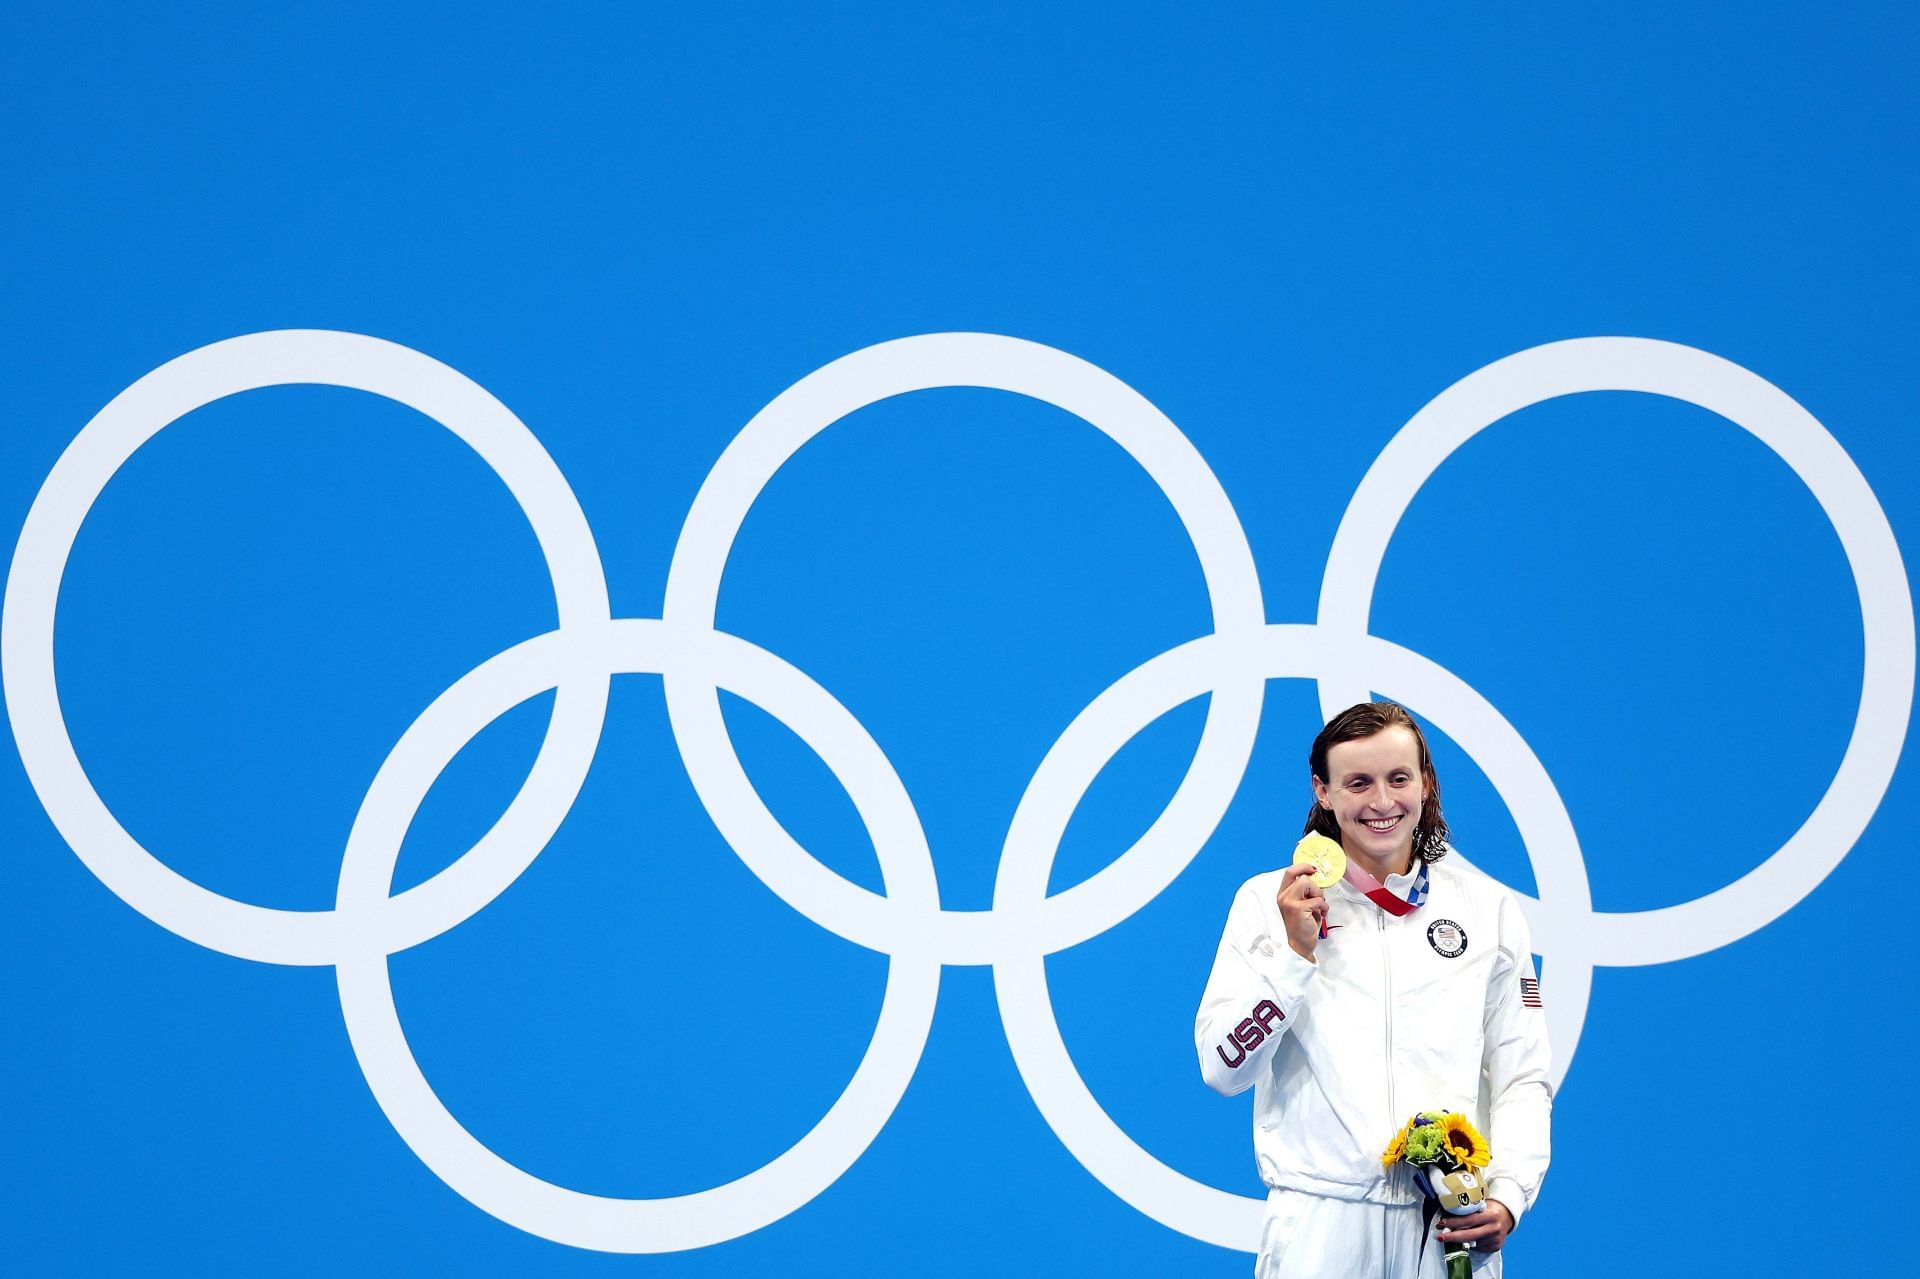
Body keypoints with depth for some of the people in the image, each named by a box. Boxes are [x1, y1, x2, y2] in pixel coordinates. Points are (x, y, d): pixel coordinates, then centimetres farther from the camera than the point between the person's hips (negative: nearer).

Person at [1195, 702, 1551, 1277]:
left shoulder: (1487, 906, 6)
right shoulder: (1269, 901, 2)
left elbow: (1522, 1076, 6)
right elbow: (1224, 1069, -3)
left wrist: (1508, 1196, -8)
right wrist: (1296, 953, -13)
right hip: (1318, 1223, -1)